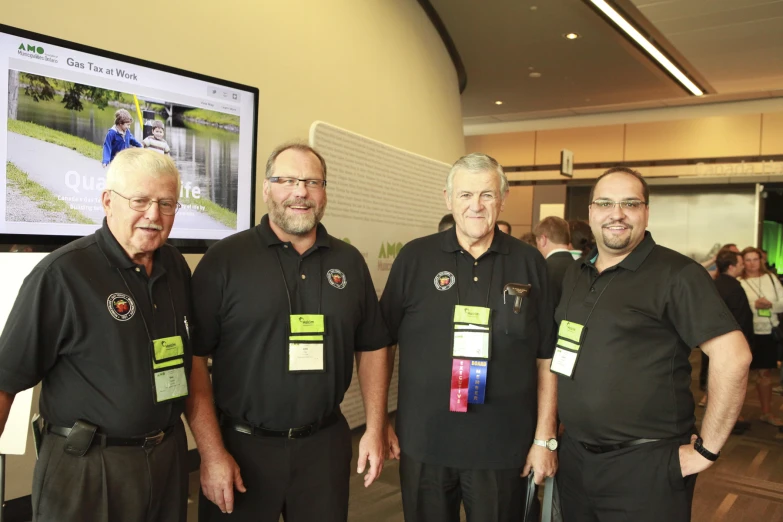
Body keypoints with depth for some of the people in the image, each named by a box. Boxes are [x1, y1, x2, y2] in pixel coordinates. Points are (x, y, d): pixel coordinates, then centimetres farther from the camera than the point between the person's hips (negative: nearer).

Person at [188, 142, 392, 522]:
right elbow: (194, 358, -9)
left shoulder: (349, 261, 4)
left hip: (326, 443, 3)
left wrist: (375, 429, 4)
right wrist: (212, 452, -11)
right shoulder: (224, 259, -8)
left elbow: (372, 347, 9)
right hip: (242, 444, -3)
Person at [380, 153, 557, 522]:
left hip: (504, 448, 0)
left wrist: (545, 439, 0)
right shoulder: (414, 258, -2)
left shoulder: (530, 264, -1)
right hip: (423, 443, 0)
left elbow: (547, 359, 2)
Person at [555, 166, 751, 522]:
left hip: (645, 466, -6)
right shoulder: (575, 273, 8)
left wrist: (707, 449, -16)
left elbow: (733, 356, -18)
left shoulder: (676, 274, -12)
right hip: (574, 456, 6)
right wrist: (555, 421, 12)